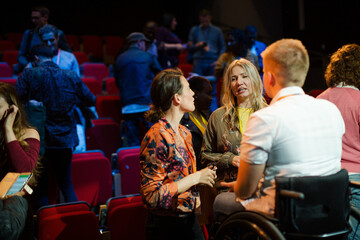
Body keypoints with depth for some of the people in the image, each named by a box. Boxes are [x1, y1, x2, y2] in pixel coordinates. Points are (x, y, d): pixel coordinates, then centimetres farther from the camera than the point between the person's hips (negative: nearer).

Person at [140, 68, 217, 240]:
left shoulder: (184, 132, 7)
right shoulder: (157, 137, -19)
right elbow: (152, 195, -23)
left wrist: (203, 176, 4)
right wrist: (195, 178, -20)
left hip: (189, 219, 8)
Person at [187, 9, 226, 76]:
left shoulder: (217, 31, 11)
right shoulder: (194, 30, 12)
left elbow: (223, 47, 11)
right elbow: (190, 48, 11)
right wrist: (198, 45, -9)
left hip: (213, 62, 0)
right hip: (198, 61, 0)